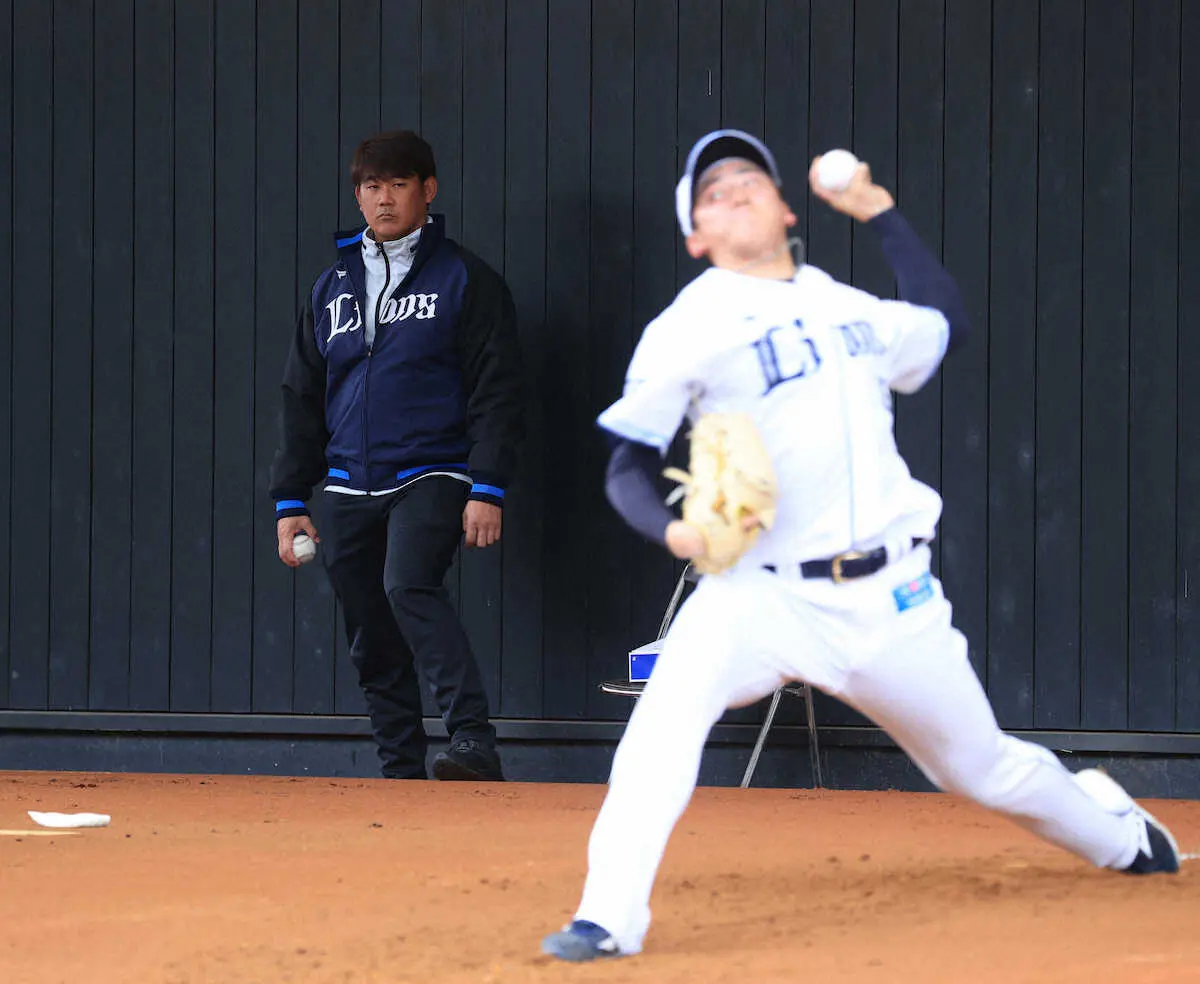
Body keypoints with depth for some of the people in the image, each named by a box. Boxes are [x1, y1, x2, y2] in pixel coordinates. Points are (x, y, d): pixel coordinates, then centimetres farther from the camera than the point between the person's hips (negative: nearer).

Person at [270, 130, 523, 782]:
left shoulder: (465, 280, 2)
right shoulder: (332, 287, 16)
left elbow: (496, 392, -2)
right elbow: (301, 398, 20)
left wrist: (486, 489, -11)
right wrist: (290, 501, 13)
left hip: (432, 476, -6)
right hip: (349, 489, 6)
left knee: (409, 586, -29)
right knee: (373, 647, 4)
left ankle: (474, 743, -35)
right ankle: (402, 776, 11)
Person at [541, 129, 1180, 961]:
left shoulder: (849, 307, 12)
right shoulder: (687, 328, -3)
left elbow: (948, 326, 31)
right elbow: (629, 466, -3)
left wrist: (879, 213, 25)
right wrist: (672, 530, -24)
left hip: (889, 595, 3)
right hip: (762, 595, -3)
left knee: (984, 766, 14)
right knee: (668, 714, -30)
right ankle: (610, 918, -29)